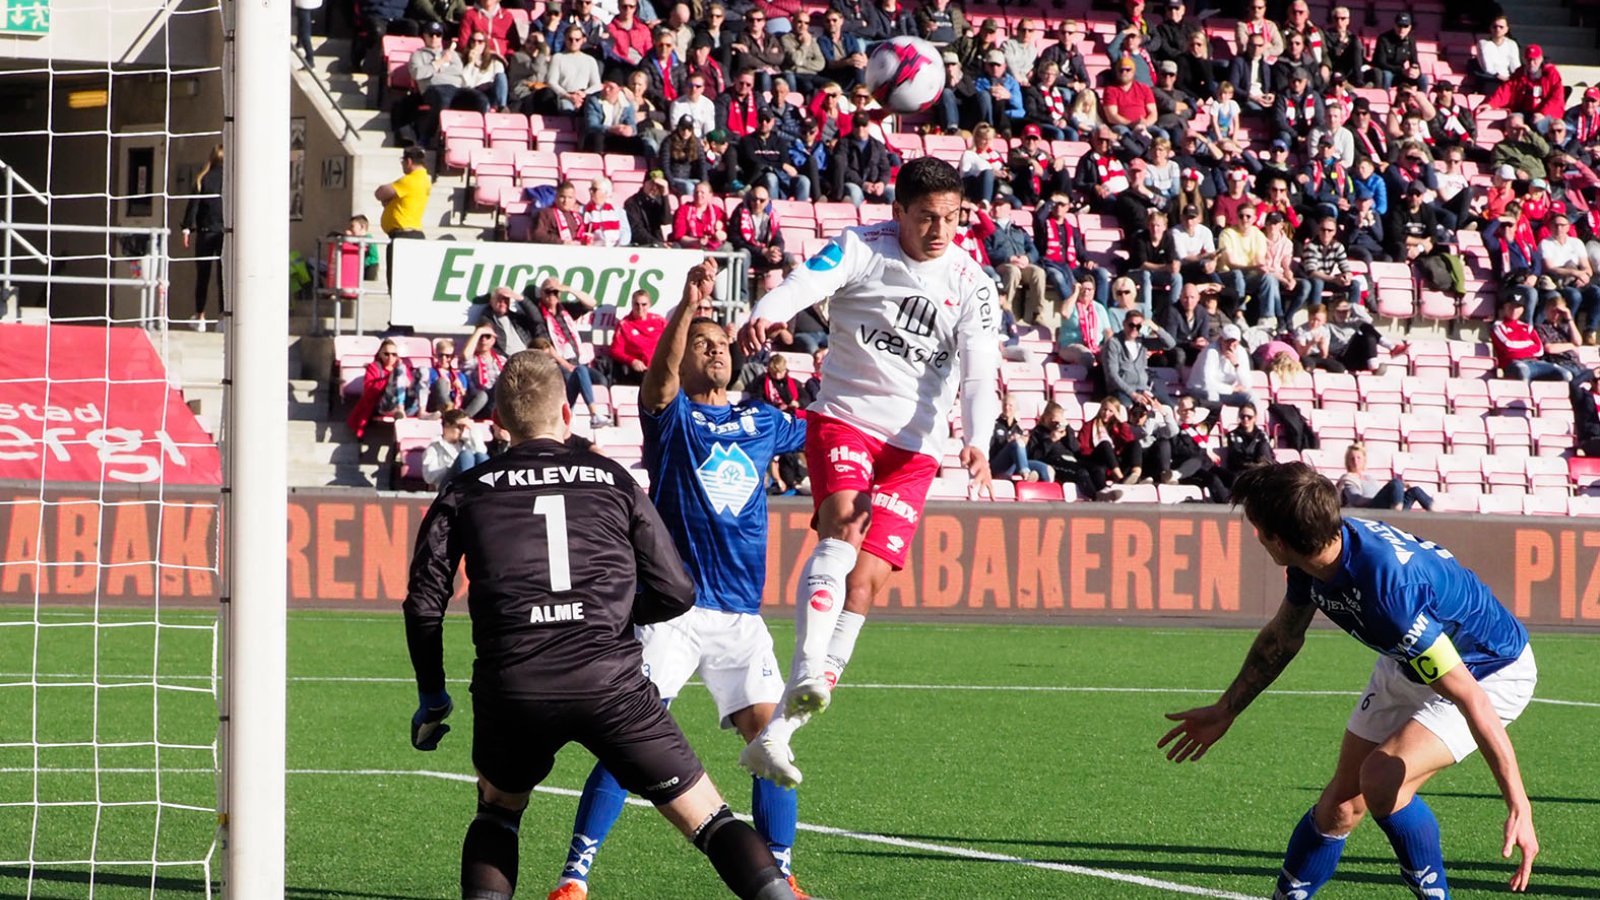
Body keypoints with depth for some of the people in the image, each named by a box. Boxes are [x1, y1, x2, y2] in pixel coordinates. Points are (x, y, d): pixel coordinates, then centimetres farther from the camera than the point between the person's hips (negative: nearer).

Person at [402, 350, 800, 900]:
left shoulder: (465, 493, 14)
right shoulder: (613, 482, 14)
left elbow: (424, 603, 8)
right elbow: (675, 594, 13)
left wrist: (431, 697, 21)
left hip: (511, 686, 1)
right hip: (610, 679, -1)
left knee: (497, 811, 28)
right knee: (708, 819, 6)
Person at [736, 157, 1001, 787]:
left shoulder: (972, 286, 2)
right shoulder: (861, 248, -3)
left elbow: (979, 372, -7)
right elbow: (805, 283, -22)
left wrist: (977, 442, -26)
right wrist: (767, 314, -45)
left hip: (913, 447, 2)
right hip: (844, 419, -2)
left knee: (867, 578, -8)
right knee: (845, 523, -31)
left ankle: (775, 735, -5)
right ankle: (808, 673, -42)